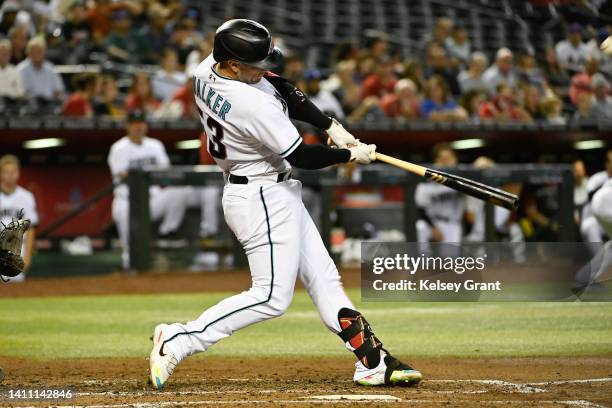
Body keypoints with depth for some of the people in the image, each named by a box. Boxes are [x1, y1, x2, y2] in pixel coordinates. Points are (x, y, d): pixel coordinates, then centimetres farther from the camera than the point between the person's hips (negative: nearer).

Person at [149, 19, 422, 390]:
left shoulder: (206, 70, -3)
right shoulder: (255, 105, -30)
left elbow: (284, 91, 6)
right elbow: (301, 156, -20)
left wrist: (332, 126, -2)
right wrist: (352, 155, -5)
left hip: (275, 194, 10)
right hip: (263, 201, -10)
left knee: (323, 277, 10)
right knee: (272, 297, -6)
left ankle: (372, 361, 12)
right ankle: (178, 341, -4)